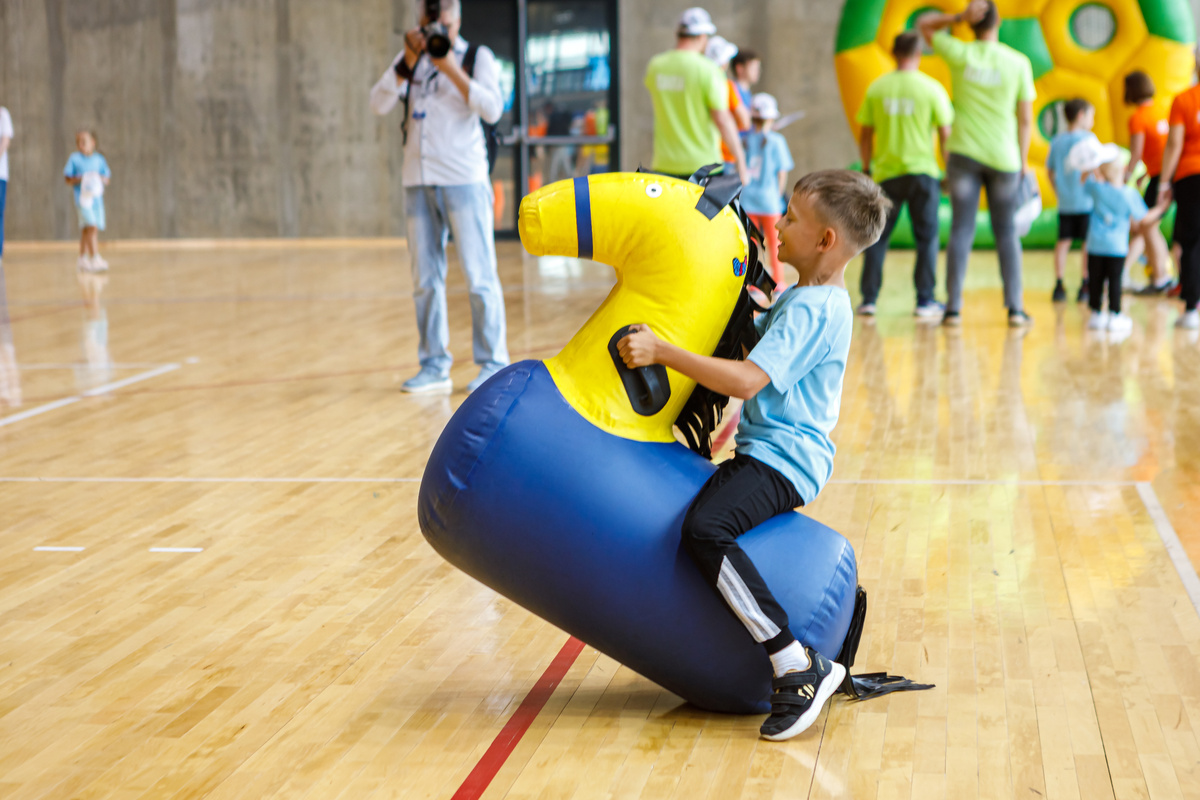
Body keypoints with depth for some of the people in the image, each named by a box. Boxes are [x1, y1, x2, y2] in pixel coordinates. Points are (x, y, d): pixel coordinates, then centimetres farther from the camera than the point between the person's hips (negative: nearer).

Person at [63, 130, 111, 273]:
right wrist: (79, 179, -16)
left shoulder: (99, 159, 10)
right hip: (82, 198, -4)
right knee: (92, 226, -19)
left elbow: (106, 180, 12)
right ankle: (95, 258, -23)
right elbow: (68, 180, 1)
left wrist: (100, 178, -9)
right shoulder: (74, 158, 1)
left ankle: (82, 259, 24)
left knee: (86, 231, 12)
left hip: (97, 198, 4)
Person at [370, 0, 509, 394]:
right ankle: (434, 366, 10)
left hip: (464, 180, -4)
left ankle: (493, 364, 1)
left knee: (479, 276, -4)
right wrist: (408, 62, -10)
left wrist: (452, 70, -16)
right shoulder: (409, 61, 13)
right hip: (418, 181, 4)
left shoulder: (478, 57, 4)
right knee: (425, 279, 5)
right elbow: (379, 104, 0)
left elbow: (493, 110, -11)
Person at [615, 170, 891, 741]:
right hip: (767, 454, 11)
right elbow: (754, 336, 34)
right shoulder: (802, 298, 17)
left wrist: (662, 352, -26)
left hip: (782, 459, -11)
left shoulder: (812, 311, -17)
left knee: (704, 529, -33)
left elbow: (747, 380, -28)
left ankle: (799, 667, -31)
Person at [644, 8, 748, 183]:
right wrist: (740, 160, -7)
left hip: (664, 164, 4)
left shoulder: (655, 66, 4)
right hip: (702, 161, -4)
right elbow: (722, 119, -15)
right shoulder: (708, 70, -12)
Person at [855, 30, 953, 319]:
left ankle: (869, 298, 8)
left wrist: (867, 168, 17)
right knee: (926, 238, 6)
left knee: (877, 238, 9)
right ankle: (925, 300, 5)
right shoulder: (931, 89, -5)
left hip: (886, 174, 2)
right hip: (922, 171, -2)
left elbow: (865, 136, 5)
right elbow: (945, 134, -2)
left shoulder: (876, 88, 0)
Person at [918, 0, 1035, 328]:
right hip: (1004, 157, 0)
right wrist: (1023, 160, 9)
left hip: (964, 154, 0)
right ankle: (1015, 308, 7)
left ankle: (953, 308, -1)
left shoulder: (960, 54, -3)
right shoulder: (1018, 63, -3)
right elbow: (1026, 119, 0)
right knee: (1006, 232, 9)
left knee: (961, 231, 2)